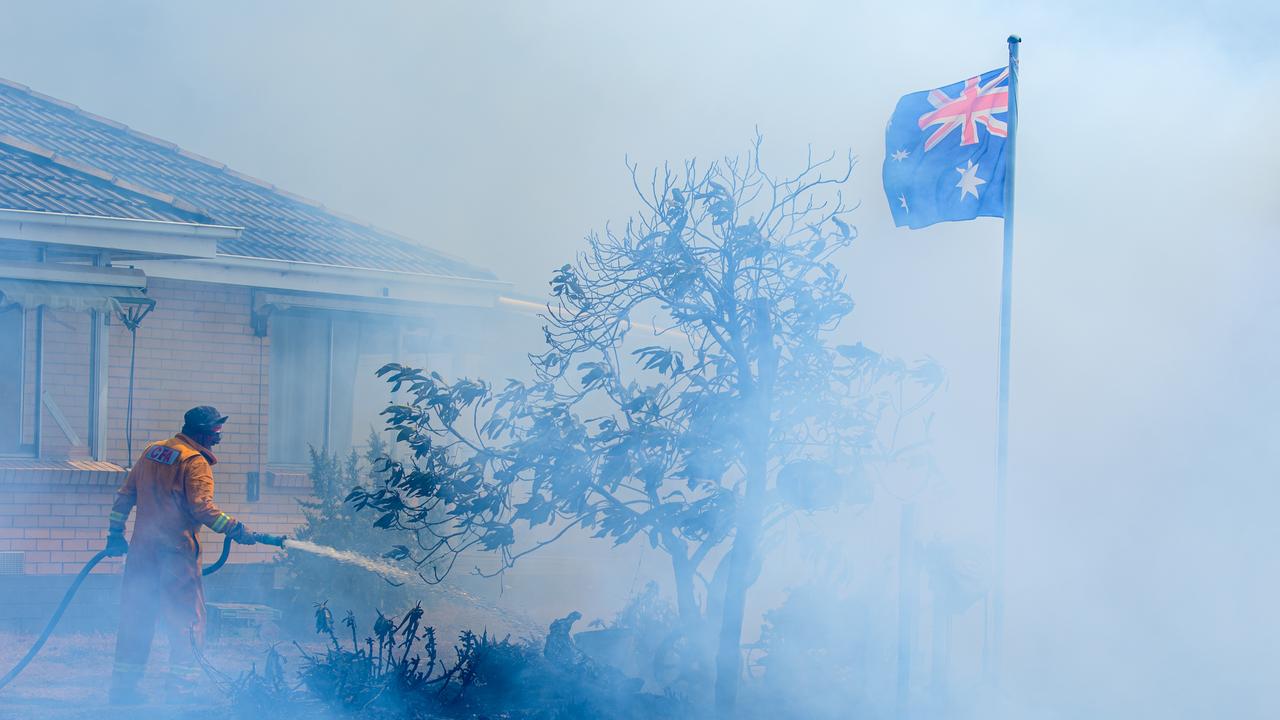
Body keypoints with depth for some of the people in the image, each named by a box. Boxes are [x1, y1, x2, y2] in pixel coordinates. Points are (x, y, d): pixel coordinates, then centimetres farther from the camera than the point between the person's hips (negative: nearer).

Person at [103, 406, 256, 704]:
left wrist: (115, 533, 21)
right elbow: (202, 507, -20)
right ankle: (180, 686, -3)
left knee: (136, 614, 12)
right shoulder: (195, 462, -9)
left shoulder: (151, 451, 15)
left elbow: (125, 495, 17)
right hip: (176, 551, -7)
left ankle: (123, 685, 15)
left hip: (142, 548, 7)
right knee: (187, 618, 1)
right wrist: (234, 528, -16)